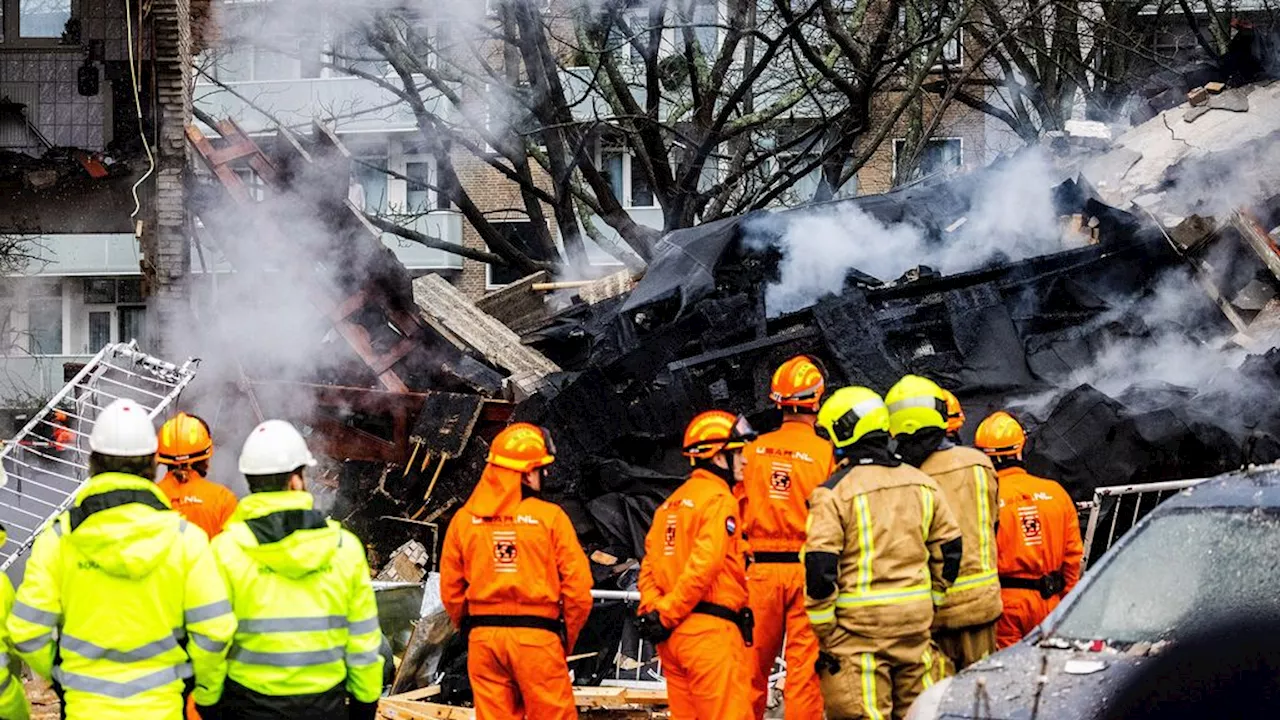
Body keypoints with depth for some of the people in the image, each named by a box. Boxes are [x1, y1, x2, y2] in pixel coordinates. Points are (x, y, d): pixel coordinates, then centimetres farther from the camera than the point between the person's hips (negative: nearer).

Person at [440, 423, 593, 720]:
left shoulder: (464, 520, 3)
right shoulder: (550, 517, -6)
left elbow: (450, 590, 6)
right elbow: (578, 589, -7)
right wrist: (567, 640, 7)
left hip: (483, 638, 3)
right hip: (537, 637, -3)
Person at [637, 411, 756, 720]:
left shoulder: (671, 504, 19)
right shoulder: (719, 500, -8)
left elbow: (649, 568, 12)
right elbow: (704, 565, -18)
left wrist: (652, 611, 2)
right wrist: (666, 616, -13)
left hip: (672, 634, 9)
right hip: (710, 630, -9)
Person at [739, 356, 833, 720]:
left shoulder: (754, 450, 1)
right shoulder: (825, 453, -9)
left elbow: (739, 511, 6)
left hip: (760, 567, 3)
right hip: (806, 569, -3)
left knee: (754, 665, 11)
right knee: (804, 668, 0)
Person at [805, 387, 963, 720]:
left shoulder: (833, 492, -9)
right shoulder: (922, 484, 9)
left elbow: (820, 568, -14)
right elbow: (949, 550, 13)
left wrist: (825, 633, -6)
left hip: (858, 626, -5)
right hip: (915, 623, 5)